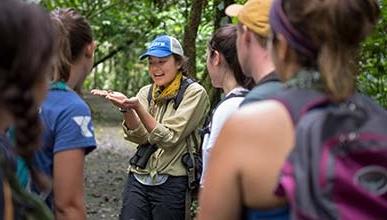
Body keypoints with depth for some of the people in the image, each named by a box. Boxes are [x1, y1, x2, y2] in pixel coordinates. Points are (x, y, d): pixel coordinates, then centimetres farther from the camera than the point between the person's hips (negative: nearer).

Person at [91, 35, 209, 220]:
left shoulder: (194, 92, -5)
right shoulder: (146, 92, 10)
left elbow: (169, 138, -14)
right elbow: (139, 136, -3)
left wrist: (137, 107, -22)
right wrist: (126, 109, -20)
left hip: (171, 183, -4)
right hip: (138, 179, 4)